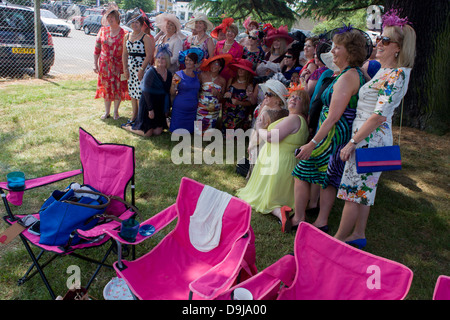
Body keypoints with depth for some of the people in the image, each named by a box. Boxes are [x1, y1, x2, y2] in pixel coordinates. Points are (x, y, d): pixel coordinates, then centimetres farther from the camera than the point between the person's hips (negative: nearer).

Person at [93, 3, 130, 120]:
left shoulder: (123, 33, -5)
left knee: (118, 88, 2)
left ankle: (116, 111, 19)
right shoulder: (103, 30, 4)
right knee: (106, 87, 8)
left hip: (118, 65, -3)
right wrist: (95, 64, 4)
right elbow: (97, 48, 8)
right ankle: (107, 112, 21)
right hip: (104, 64, 3)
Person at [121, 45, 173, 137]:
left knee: (157, 132, 0)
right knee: (147, 133, -7)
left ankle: (137, 125, 27)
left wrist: (167, 108, 10)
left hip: (160, 107, 6)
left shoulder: (169, 74, 6)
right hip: (148, 104, -6)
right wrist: (150, 109, -18)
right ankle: (127, 126, 19)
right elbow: (146, 92, -16)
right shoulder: (151, 72, -14)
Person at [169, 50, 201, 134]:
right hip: (180, 109, -4)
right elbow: (172, 94, -6)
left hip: (193, 110, 4)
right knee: (177, 133, 1)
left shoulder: (197, 75, 8)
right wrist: (173, 85, -25)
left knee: (190, 132, 8)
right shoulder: (178, 74, -5)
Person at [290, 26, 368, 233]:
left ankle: (298, 219, 13)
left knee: (301, 174, 3)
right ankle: (321, 222, 25)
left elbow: (333, 117, -25)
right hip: (342, 136, 10)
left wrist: (312, 143, -24)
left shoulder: (347, 77, -21)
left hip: (333, 135, -10)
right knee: (328, 179, 16)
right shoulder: (359, 74, 10)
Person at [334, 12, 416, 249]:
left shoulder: (396, 75, -18)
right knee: (363, 189, 16)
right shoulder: (383, 70, 11)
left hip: (370, 139, -9)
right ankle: (358, 234, 29)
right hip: (369, 138, 9)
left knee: (354, 190, -1)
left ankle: (339, 239, 11)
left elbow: (379, 116, -23)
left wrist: (352, 142, -21)